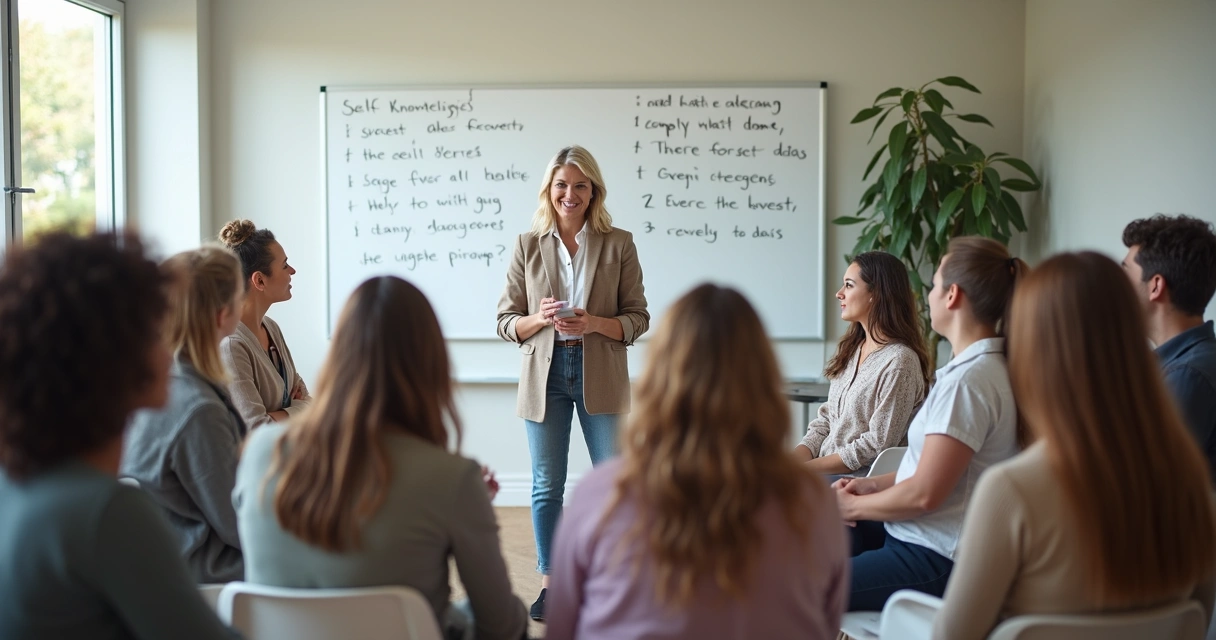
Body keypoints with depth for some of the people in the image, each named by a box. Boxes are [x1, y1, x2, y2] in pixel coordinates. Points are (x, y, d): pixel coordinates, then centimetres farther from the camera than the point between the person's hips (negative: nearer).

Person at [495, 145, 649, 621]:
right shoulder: (528, 245, 3)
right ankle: (549, 581, 22)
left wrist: (595, 323, -18)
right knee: (547, 486, 8)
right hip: (545, 374, 1)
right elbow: (506, 322, 4)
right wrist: (539, 318, -17)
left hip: (600, 375, -1)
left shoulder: (618, 244, 0)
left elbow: (637, 319, 0)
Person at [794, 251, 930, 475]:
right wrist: (792, 460, -4)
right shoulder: (853, 349, 12)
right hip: (824, 471, 7)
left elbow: (877, 446, -16)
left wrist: (807, 468, -16)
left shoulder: (900, 361, -13)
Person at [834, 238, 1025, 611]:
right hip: (926, 541, 10)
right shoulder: (987, 366, 10)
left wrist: (852, 505, -7)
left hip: (936, 562, -10)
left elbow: (924, 494, -22)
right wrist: (876, 484, 9)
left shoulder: (969, 379, -22)